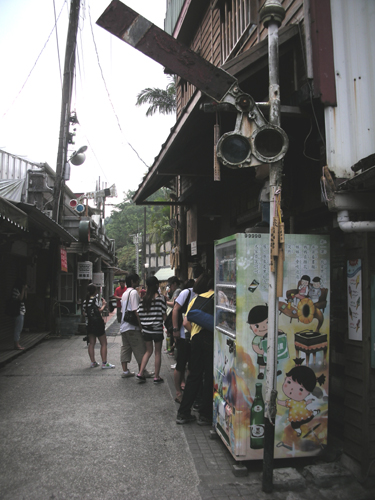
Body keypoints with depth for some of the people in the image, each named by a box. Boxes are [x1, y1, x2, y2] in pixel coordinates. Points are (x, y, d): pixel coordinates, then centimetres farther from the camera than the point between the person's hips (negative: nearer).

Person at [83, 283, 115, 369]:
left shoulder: (85, 301, 8)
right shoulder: (95, 298, -11)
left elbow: (85, 312, 10)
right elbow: (99, 310, -14)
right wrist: (104, 304, 4)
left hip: (89, 323, 7)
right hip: (97, 323, -7)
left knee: (91, 343, 11)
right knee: (103, 343, 0)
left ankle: (93, 362, 14)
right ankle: (104, 363, -2)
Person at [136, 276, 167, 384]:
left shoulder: (144, 299, 2)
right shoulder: (160, 298, -10)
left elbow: (139, 314, 3)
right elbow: (164, 315, -10)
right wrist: (167, 324, 5)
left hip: (146, 329, 4)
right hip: (157, 329, -4)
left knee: (148, 351, 17)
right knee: (158, 352, 7)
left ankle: (140, 374, 11)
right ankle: (157, 377, 13)